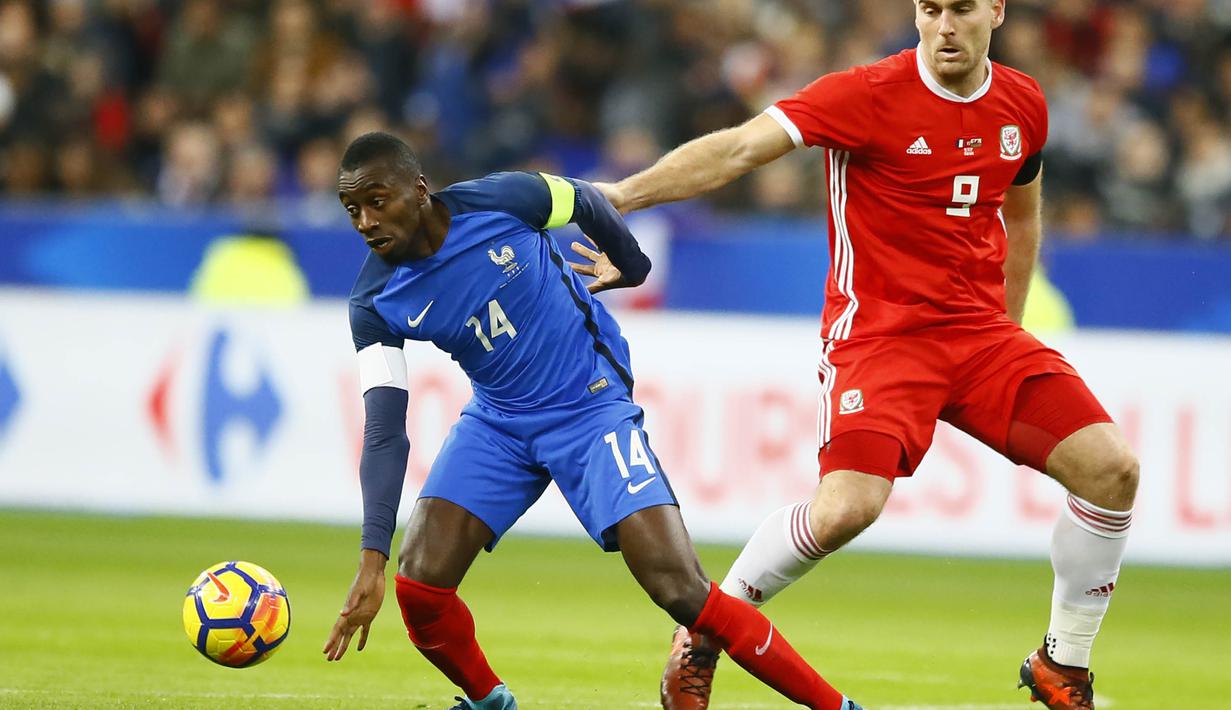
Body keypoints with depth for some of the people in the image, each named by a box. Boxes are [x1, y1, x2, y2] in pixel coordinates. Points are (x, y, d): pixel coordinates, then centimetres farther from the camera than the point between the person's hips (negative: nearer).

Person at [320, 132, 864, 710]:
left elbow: (586, 202, 1)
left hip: (591, 407, -3)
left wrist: (629, 267, 21)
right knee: (418, 585, -15)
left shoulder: (497, 201, -20)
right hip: (497, 421, 3)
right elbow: (384, 432, -16)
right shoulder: (375, 304, -12)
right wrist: (372, 559, -26)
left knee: (682, 592, -17)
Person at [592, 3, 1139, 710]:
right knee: (847, 507, -26)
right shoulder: (870, 94, -12)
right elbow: (739, 149, -21)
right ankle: (703, 634, -1)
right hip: (878, 329, -5)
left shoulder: (1023, 104, 6)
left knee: (1112, 466, -9)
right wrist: (622, 193, -32)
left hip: (982, 333, 5)